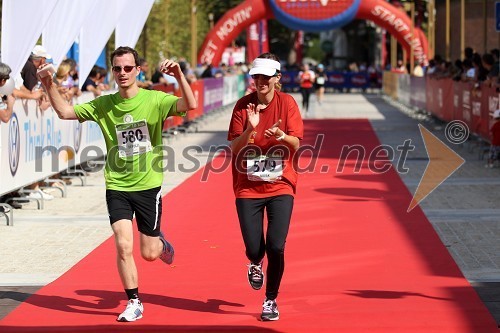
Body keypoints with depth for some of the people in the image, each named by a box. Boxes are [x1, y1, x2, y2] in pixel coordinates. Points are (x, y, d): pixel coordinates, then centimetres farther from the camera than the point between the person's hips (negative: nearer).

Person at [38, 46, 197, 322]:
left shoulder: (154, 100, -8)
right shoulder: (104, 105, 0)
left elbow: (190, 105, -23)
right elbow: (64, 111, 3)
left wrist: (179, 76, -38)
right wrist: (49, 85, -12)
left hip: (148, 186, -1)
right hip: (117, 187, 2)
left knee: (149, 254, 7)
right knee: (123, 246, -10)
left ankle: (160, 242, 45)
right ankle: (134, 303, 7)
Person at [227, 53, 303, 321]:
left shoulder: (287, 103, -2)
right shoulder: (243, 105, -1)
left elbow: (296, 143, -6)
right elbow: (235, 147, -6)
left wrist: (281, 135, -27)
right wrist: (250, 128, -24)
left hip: (280, 186, 0)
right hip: (248, 188, 1)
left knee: (276, 247, -12)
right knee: (254, 249, -4)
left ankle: (271, 300, 10)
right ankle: (255, 264, 36)